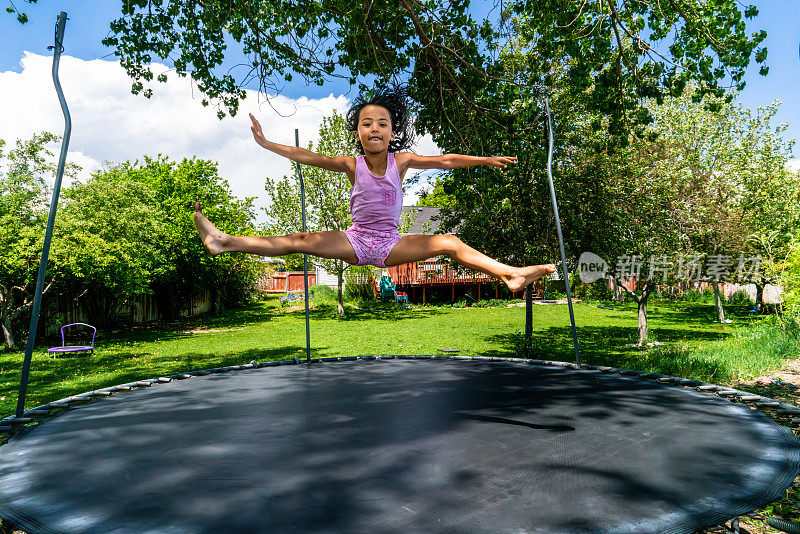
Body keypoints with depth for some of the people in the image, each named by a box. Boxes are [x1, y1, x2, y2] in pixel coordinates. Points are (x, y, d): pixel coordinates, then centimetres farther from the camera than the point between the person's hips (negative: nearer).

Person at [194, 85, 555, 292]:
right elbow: (308, 157, -6)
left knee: (449, 243, -16)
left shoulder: (401, 161, -3)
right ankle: (224, 242, -11)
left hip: (391, 244, 1)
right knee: (301, 240, -14)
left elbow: (444, 161, -3)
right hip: (355, 241, 0)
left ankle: (512, 275, -20)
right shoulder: (352, 164, -4)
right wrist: (267, 144, -8)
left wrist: (486, 160, -4)